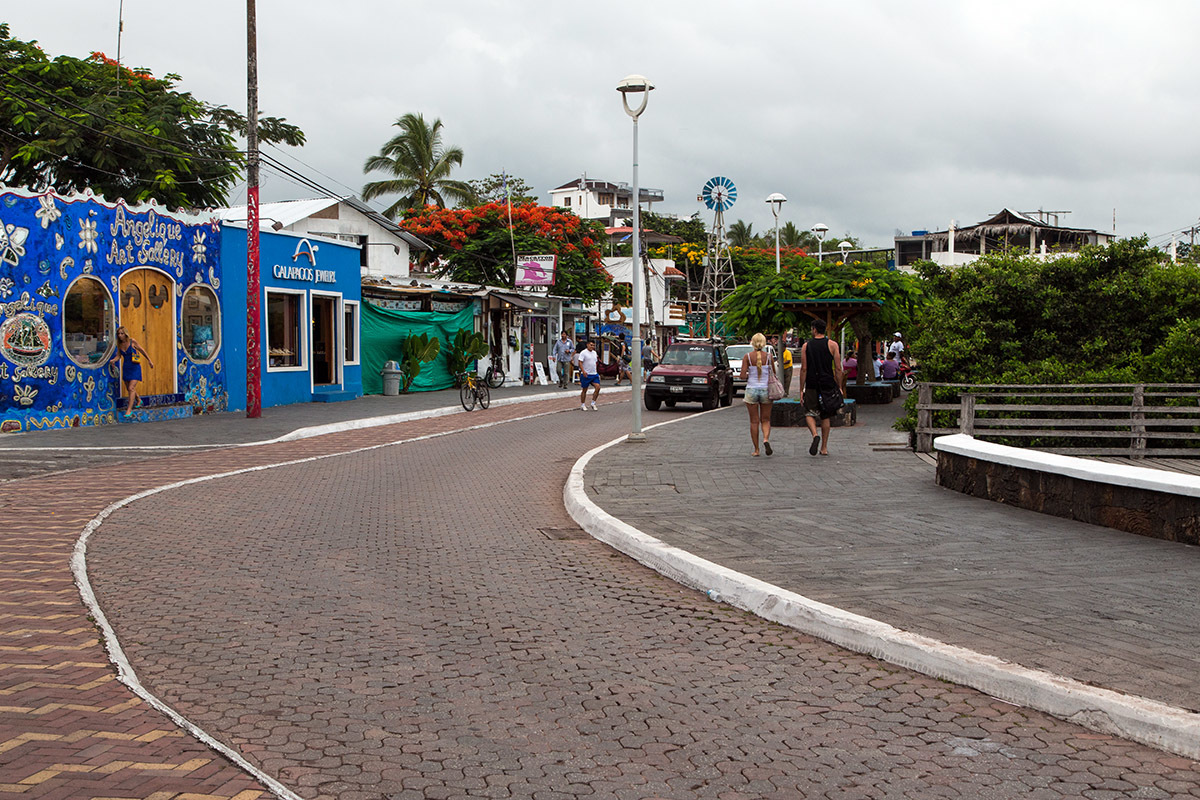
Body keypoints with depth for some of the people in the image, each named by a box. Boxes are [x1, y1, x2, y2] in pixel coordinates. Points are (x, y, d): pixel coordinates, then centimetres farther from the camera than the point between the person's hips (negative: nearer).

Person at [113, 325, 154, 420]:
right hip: (126, 368, 5)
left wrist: (149, 360, 7)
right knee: (129, 388, 15)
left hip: (135, 368, -5)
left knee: (131, 388, -15)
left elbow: (142, 350, 1)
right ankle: (138, 400, 43)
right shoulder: (119, 344, 2)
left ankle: (129, 410, -14)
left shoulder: (132, 342, -9)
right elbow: (118, 356, 4)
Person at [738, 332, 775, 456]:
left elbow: (743, 376, -10)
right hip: (766, 390, 1)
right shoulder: (769, 357, -3)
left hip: (751, 390, -1)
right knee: (766, 420, 12)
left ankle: (756, 449, 8)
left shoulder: (747, 357, -6)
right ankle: (766, 439, -15)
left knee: (754, 421, 7)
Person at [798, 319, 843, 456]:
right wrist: (839, 387, 6)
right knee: (825, 416, 11)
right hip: (828, 385, 1)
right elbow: (838, 369, -2)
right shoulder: (832, 345, 0)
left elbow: (803, 369, -2)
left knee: (809, 414, 8)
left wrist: (801, 389, 1)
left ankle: (815, 435, -22)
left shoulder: (806, 346, 1)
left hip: (812, 385, -1)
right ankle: (824, 448, 13)